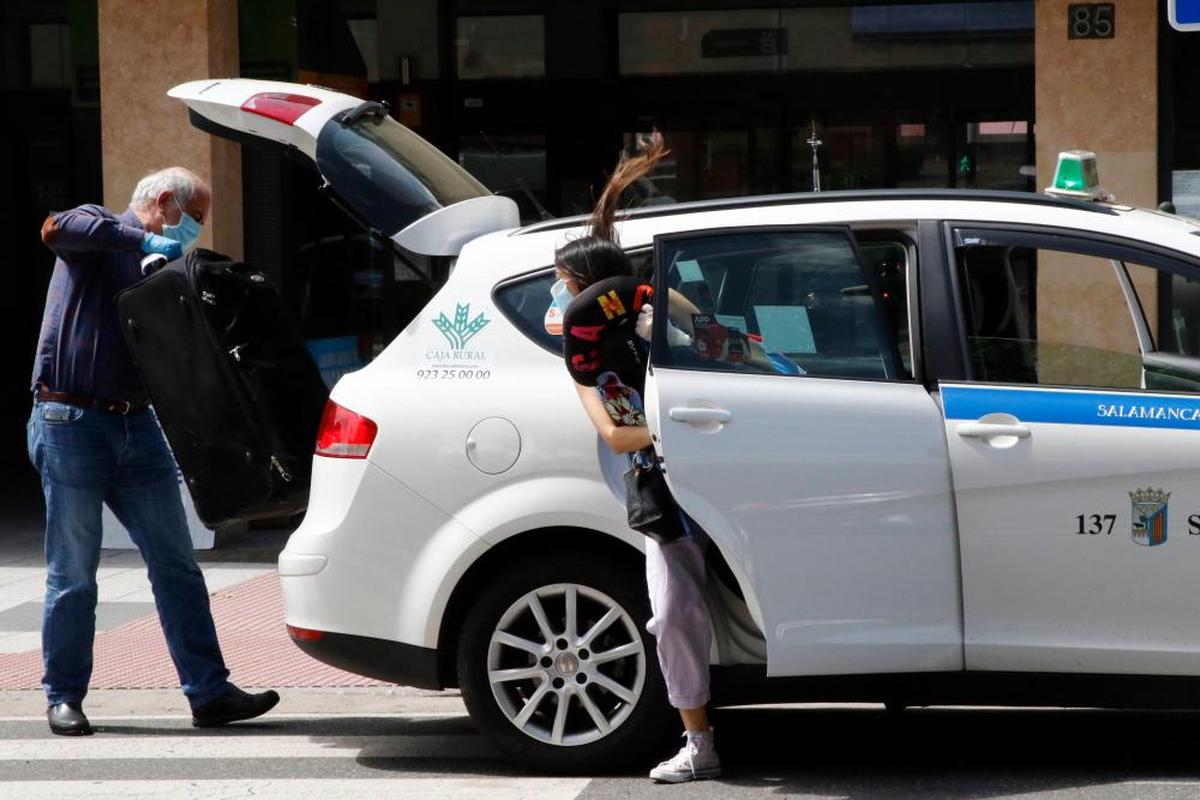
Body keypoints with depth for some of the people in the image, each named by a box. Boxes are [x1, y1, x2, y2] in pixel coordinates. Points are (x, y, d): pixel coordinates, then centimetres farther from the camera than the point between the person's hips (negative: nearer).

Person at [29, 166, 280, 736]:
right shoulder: (99, 230, 0)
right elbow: (57, 229, -24)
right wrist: (142, 239, -21)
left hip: (136, 427, 7)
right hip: (72, 424, -7)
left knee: (176, 563, 2)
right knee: (72, 575, 0)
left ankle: (209, 693, 3)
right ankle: (64, 696, 11)